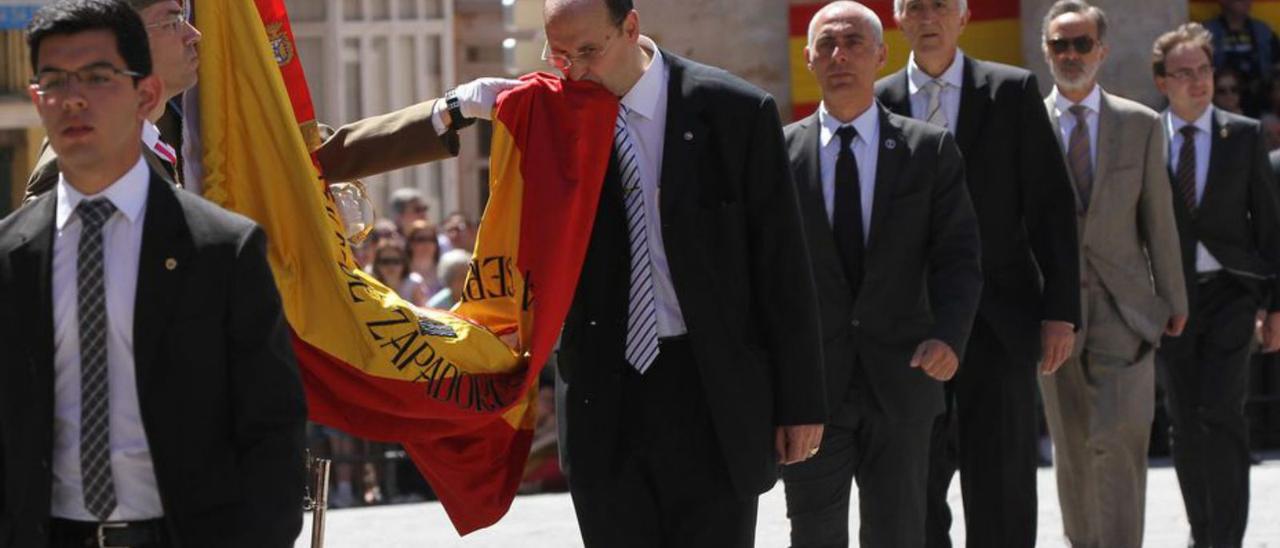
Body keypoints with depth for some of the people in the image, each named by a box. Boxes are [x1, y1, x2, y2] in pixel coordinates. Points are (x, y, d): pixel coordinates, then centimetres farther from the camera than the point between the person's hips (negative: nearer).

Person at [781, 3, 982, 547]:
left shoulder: (930, 150, 5)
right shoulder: (779, 153, 5)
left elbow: (958, 256, 0)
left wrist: (949, 334, -17)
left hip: (900, 379, 0)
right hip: (808, 383, 0)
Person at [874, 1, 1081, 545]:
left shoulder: (1013, 91, 3)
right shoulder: (877, 104, 6)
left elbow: (1052, 206, 2)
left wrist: (1061, 310, -5)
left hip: (999, 317, -1)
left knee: (1001, 494, -4)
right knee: (916, 486, 6)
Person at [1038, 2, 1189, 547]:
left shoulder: (1141, 125, 6)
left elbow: (1158, 219, 8)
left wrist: (1173, 300, 8)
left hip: (1122, 304, -1)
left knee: (1120, 438, -13)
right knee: (1071, 445, 8)